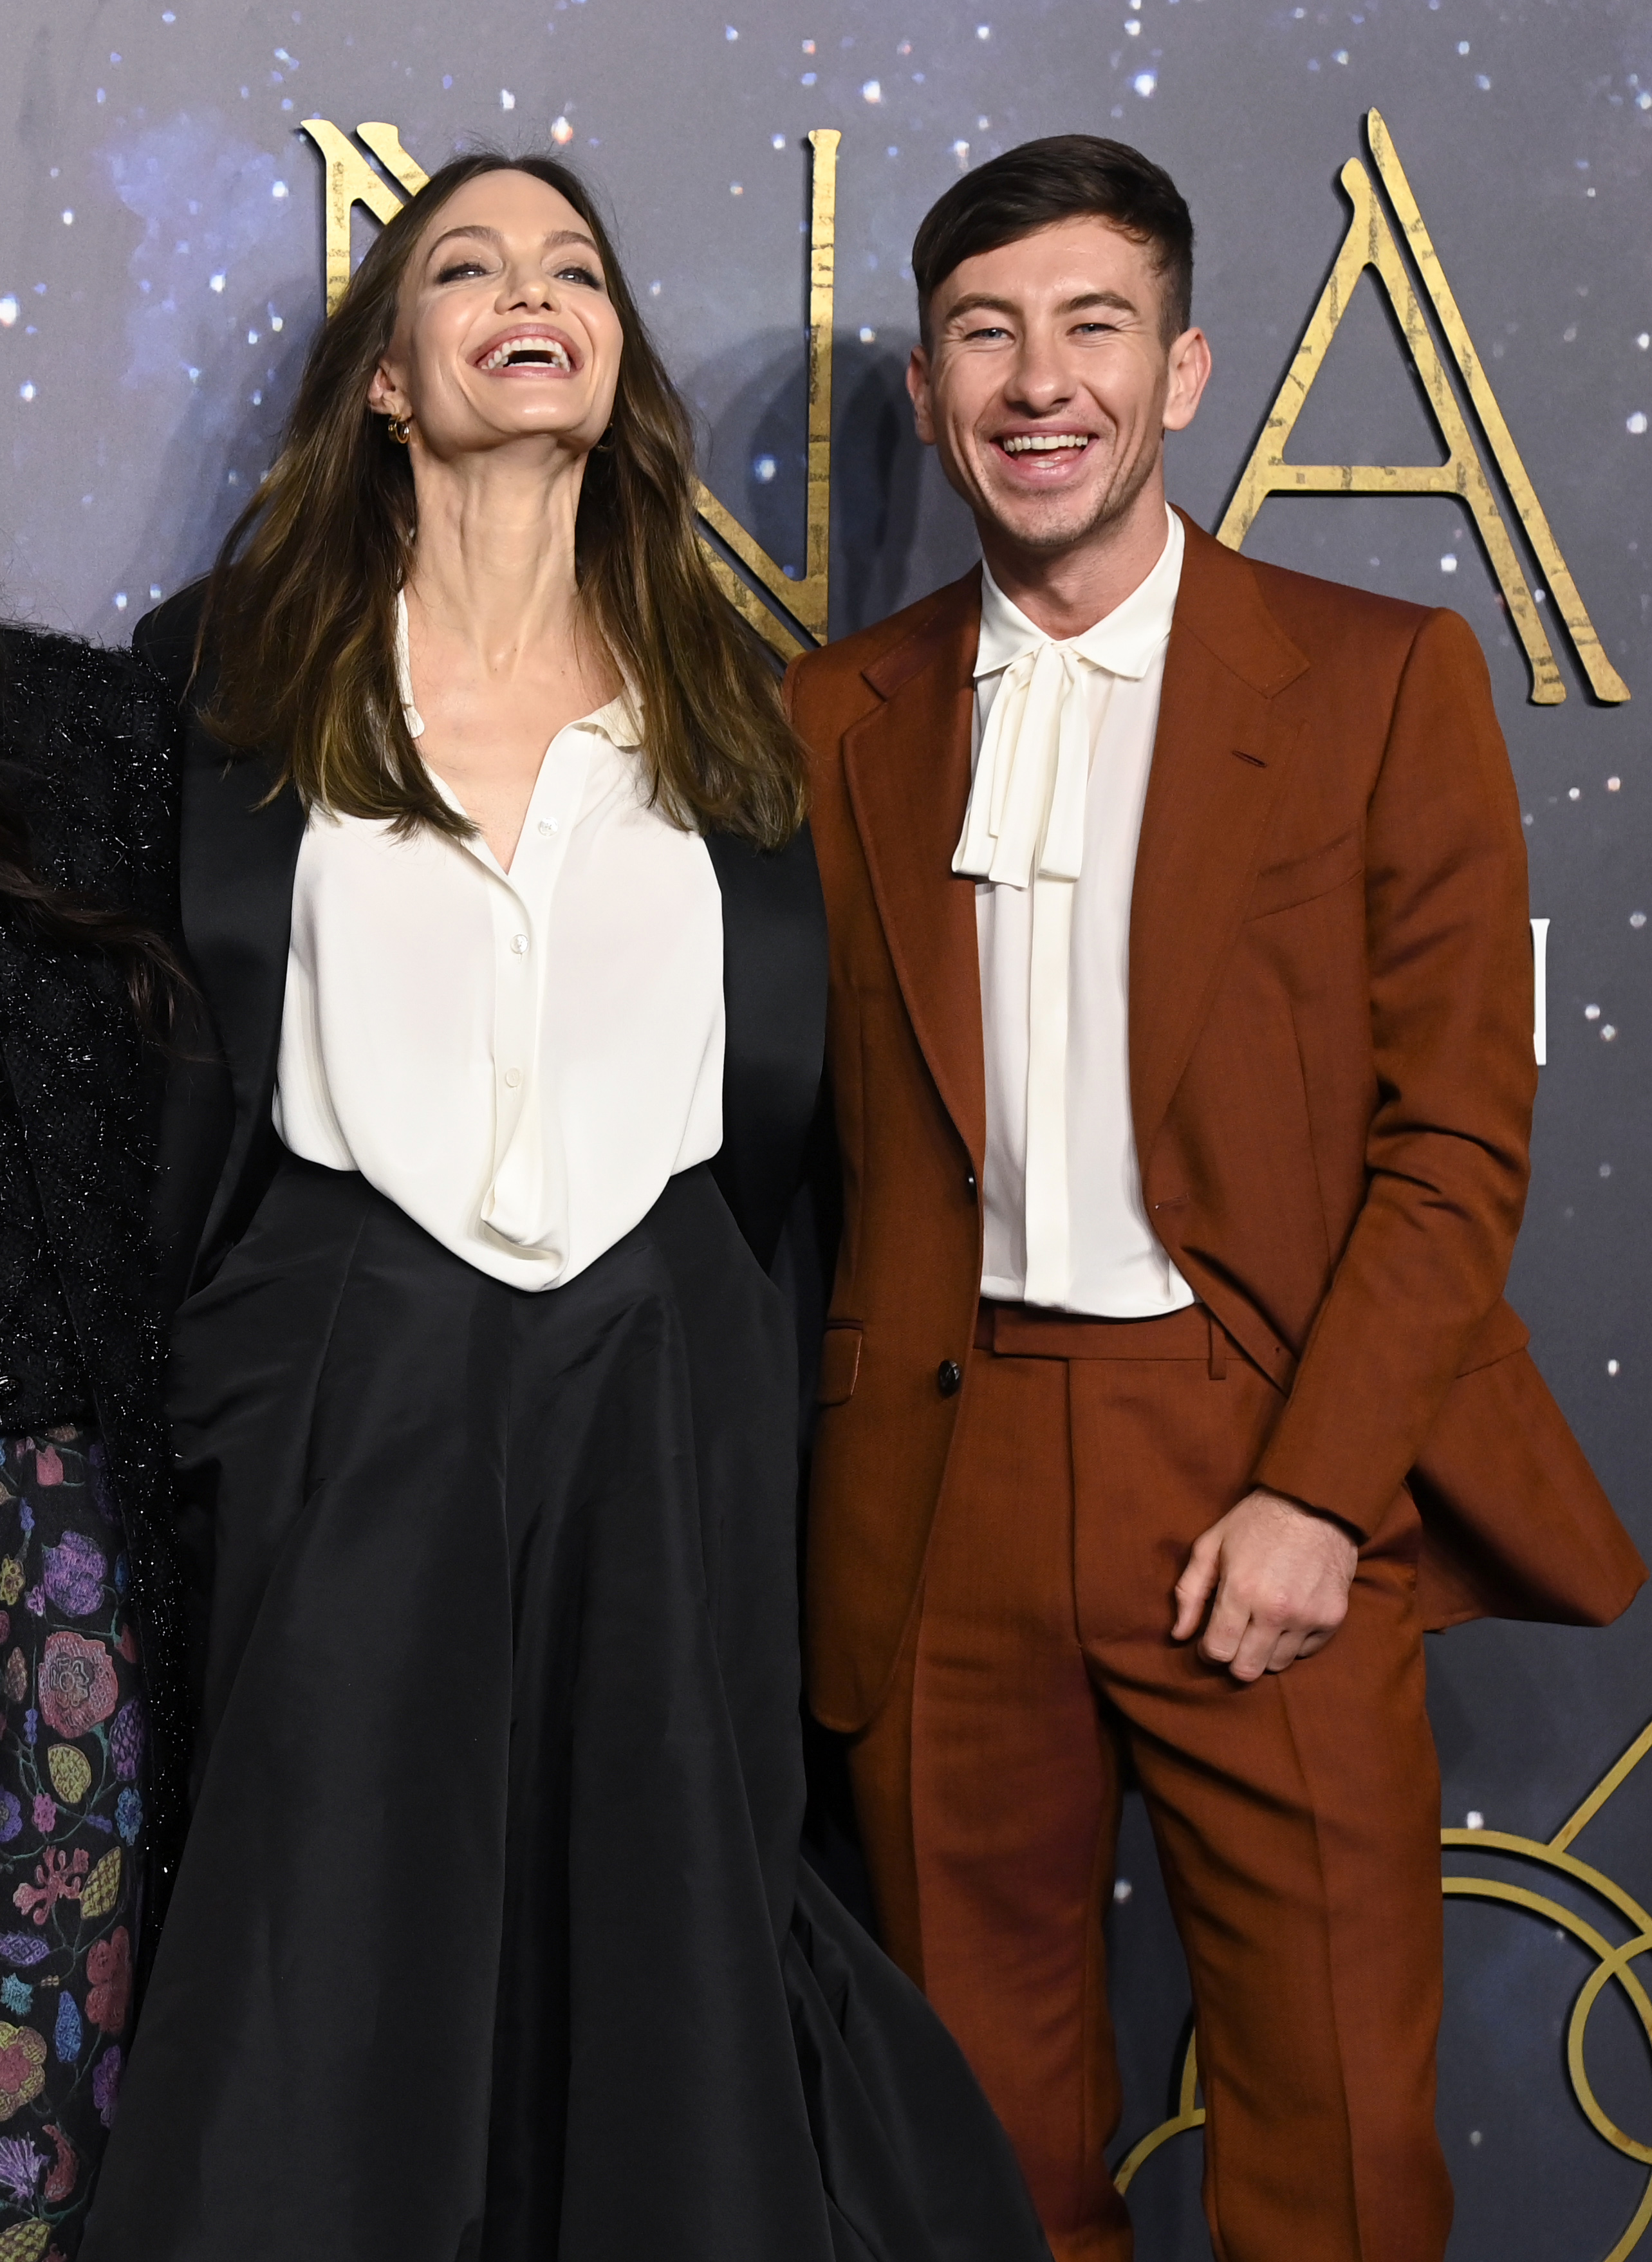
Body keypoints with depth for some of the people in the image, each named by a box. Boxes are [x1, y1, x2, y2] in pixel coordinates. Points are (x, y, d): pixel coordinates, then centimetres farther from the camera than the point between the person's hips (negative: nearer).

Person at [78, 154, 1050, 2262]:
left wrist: (650, 1309, 8)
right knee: (337, 1952, 4)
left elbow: (776, 1081, 13)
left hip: (667, 1394, 2)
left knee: (667, 1939, 8)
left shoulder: (733, 707, 9)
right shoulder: (228, 668, 3)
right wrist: (212, 1369, 2)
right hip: (352, 1380, -1)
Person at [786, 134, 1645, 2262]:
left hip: (1273, 1471, -2)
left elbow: (1461, 1128, -3)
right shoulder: (844, 716, 10)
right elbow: (823, 1125, 10)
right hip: (938, 1496, 3)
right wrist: (818, 1479, 0)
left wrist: (1315, 1491, -11)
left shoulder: (1381, 678, 1)